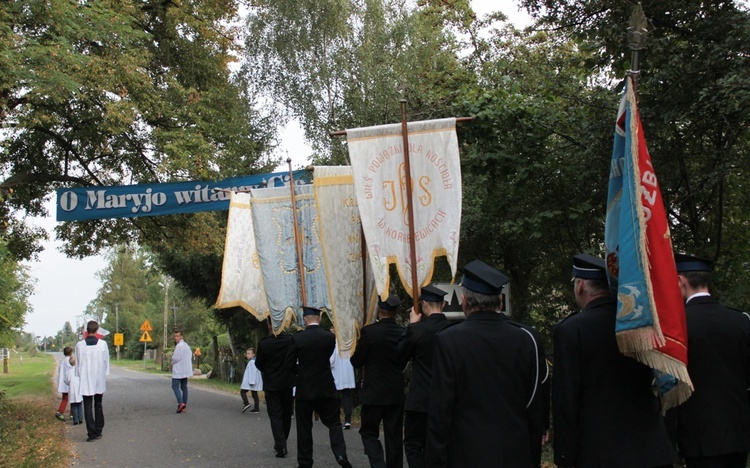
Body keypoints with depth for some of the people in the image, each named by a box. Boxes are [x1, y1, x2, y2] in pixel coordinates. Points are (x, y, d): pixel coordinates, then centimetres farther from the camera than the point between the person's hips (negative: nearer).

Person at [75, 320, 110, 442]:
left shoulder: (79, 345, -8)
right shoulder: (103, 344, -7)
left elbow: (77, 363, -1)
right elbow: (106, 362, -1)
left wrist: (79, 376, 11)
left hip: (85, 381, -1)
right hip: (99, 380, 1)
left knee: (88, 408, 3)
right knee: (98, 406, 15)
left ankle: (92, 433, -2)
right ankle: (98, 432, 18)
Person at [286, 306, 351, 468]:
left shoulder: (297, 338, -9)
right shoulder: (330, 337, -4)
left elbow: (290, 364, -3)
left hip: (304, 389, -1)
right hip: (326, 388, 1)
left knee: (304, 427, 7)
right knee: (334, 423, 9)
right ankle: (340, 454, -8)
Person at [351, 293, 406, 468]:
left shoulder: (369, 332, -15)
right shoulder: (403, 334, -2)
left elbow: (356, 362, -7)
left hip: (374, 393, -4)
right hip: (396, 393, 4)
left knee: (369, 432, 7)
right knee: (394, 435, 11)